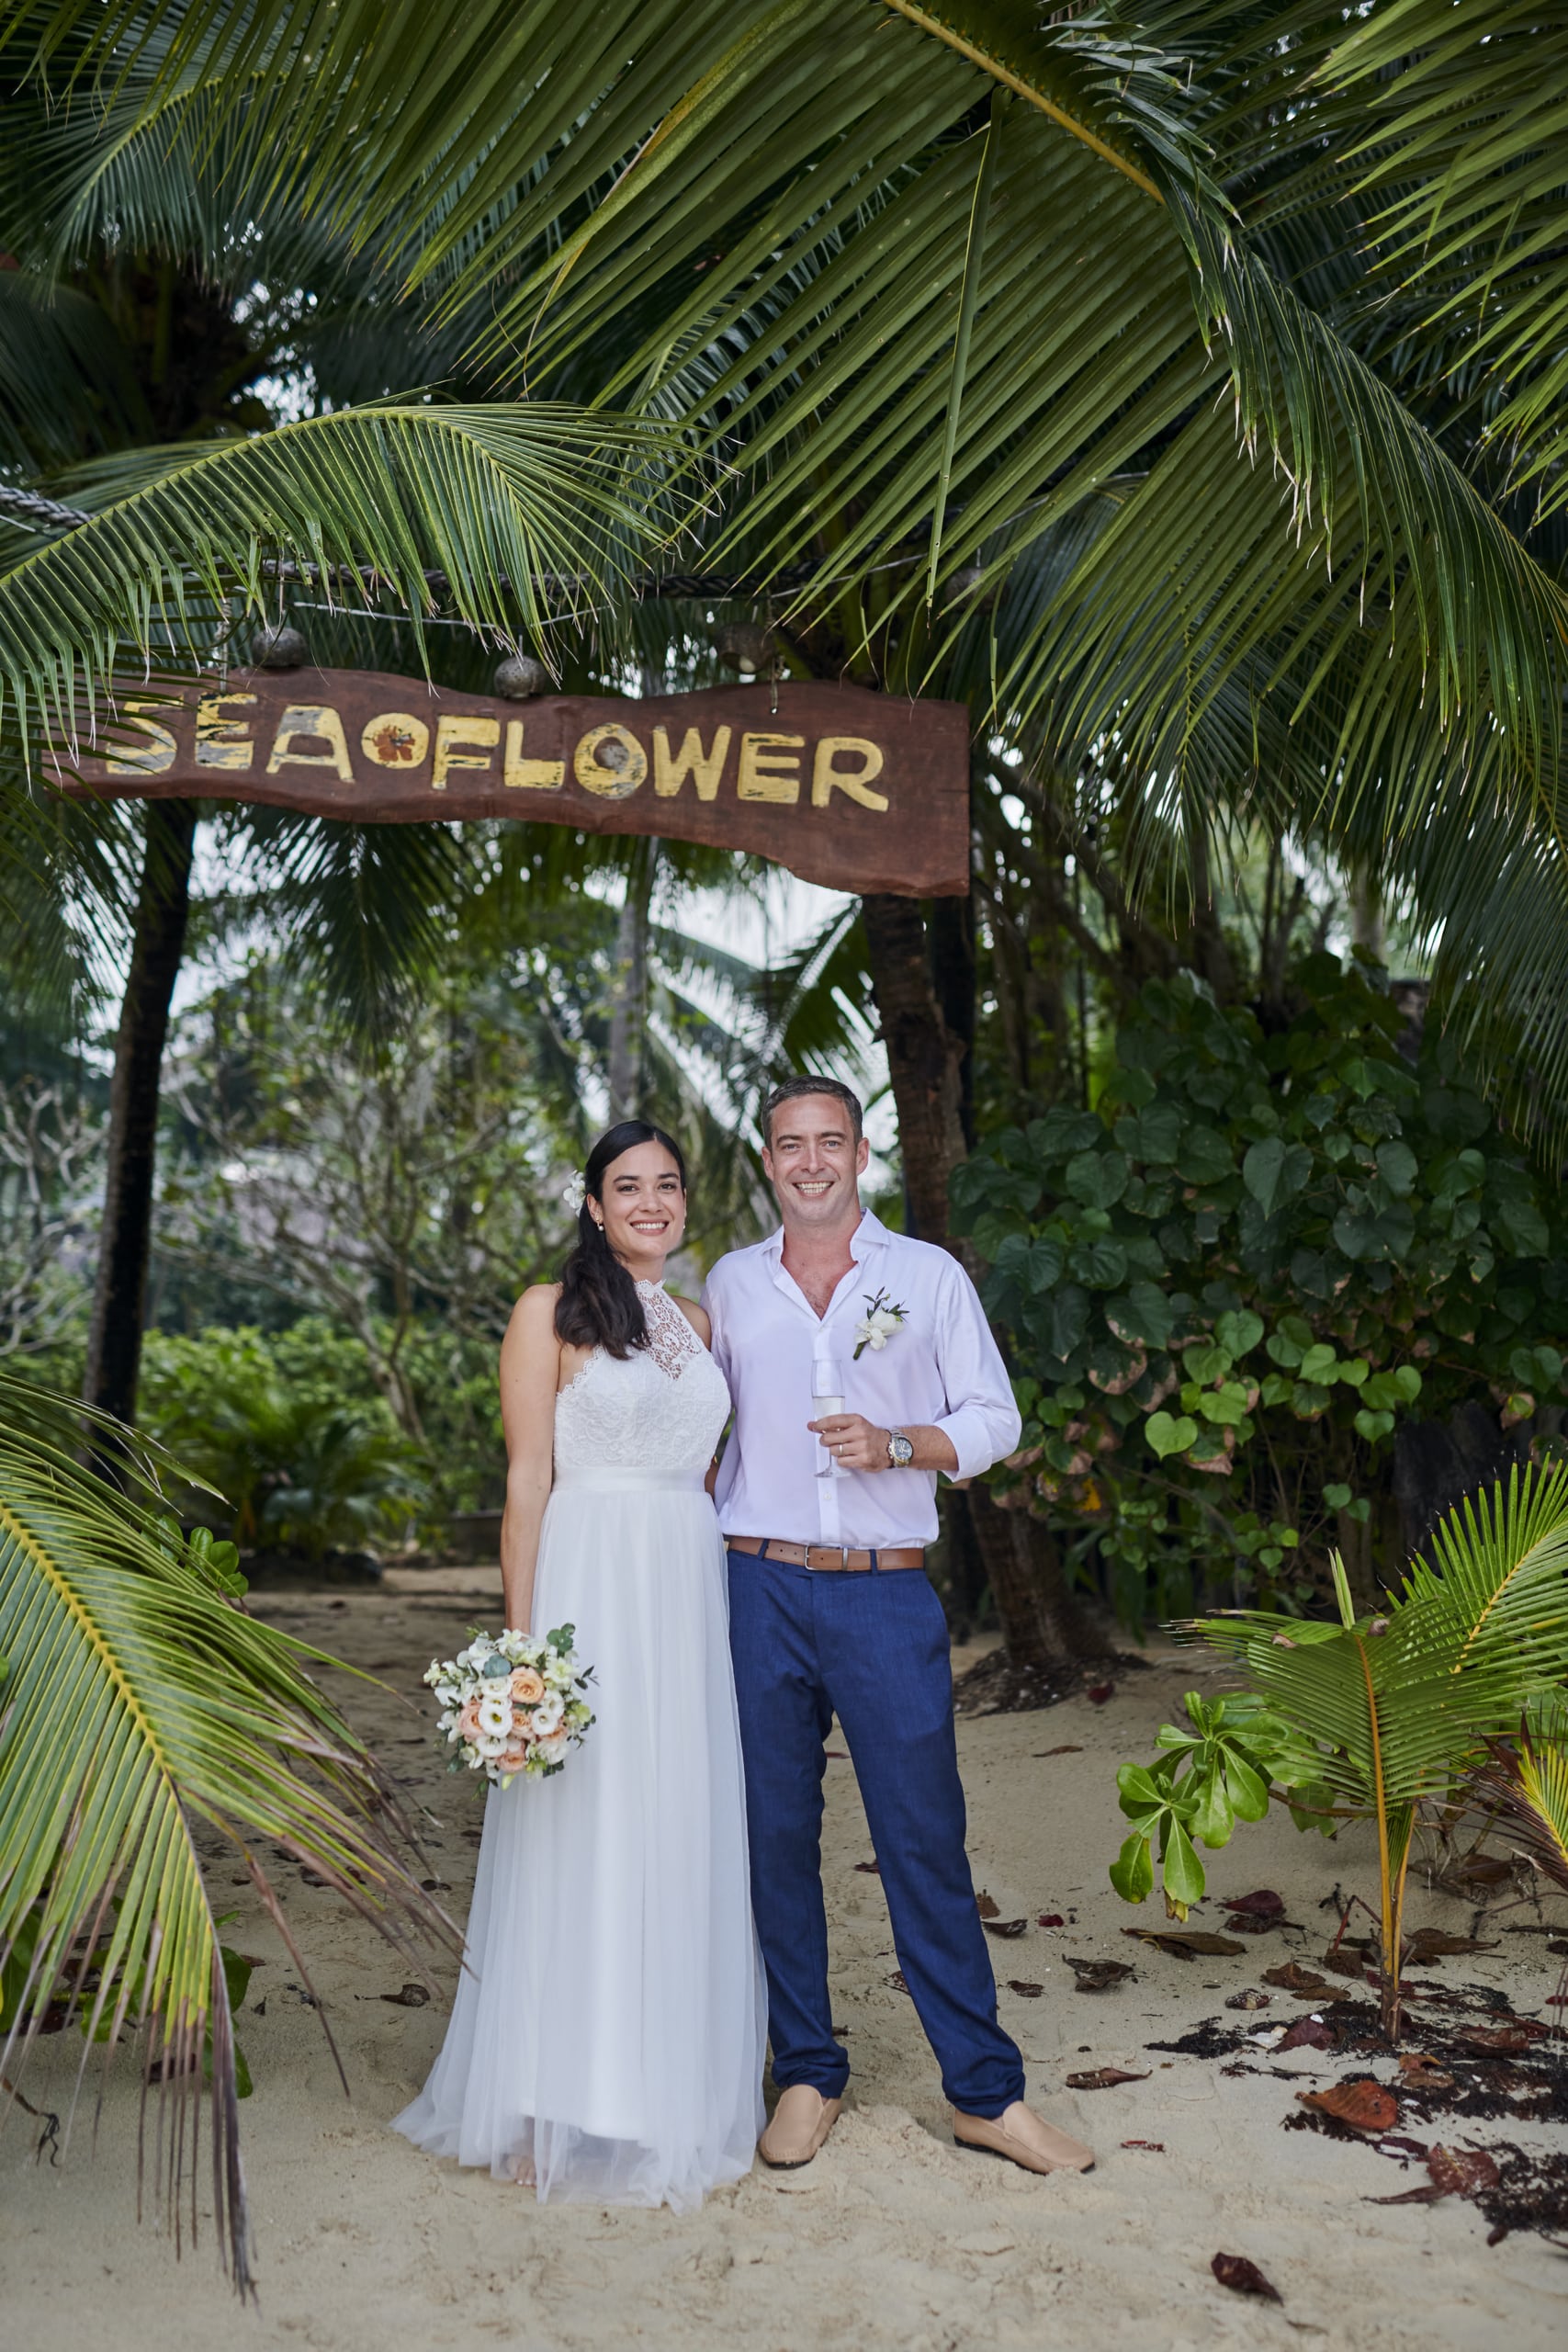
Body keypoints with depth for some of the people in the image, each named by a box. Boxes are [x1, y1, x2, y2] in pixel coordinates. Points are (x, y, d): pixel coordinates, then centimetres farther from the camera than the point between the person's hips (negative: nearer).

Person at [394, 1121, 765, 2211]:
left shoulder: (696, 1321, 15)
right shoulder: (551, 1312, -2)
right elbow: (528, 1482, -6)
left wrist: (723, 1611, 11)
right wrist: (523, 1641, -11)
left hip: (693, 1595, 6)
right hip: (590, 1586, -5)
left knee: (684, 1843, 9)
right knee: (582, 1844, 0)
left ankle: (674, 2096, 23)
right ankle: (563, 2115, 14)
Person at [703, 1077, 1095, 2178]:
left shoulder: (930, 1275, 4)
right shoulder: (731, 1282, 10)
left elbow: (995, 1419, 5)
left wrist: (897, 1445, -13)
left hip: (890, 1597, -2)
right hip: (761, 1591, 2)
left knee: (926, 1839, 0)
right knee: (776, 1836, 7)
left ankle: (986, 2091, 12)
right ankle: (808, 2075, 22)